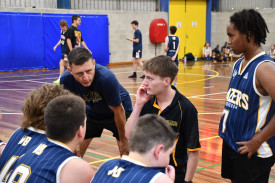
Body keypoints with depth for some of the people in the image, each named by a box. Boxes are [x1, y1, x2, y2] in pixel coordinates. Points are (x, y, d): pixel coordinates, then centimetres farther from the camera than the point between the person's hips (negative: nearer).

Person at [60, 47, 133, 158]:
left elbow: (118, 110, -25)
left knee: (126, 153, -9)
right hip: (92, 111, 3)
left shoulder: (106, 78, -39)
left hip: (118, 110, -3)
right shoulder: (66, 80, -28)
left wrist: (123, 140, -15)